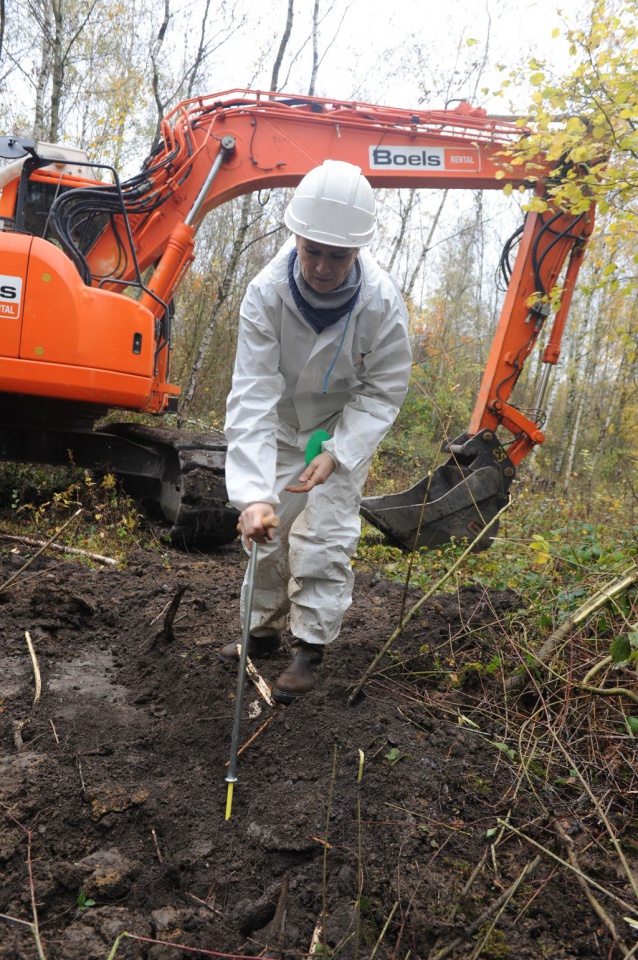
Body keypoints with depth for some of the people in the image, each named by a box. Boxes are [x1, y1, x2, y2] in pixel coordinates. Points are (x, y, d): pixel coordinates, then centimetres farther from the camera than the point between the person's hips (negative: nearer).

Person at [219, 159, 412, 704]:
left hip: (347, 427, -2)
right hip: (282, 427, 2)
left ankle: (311, 649, 8)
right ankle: (265, 631, 27)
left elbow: (384, 391, -17)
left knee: (324, 537, -7)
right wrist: (252, 493, -44)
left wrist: (337, 454, -31)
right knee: (269, 529, 8)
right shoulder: (267, 293, -30)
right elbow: (253, 394, -35)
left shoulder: (383, 302, -30)